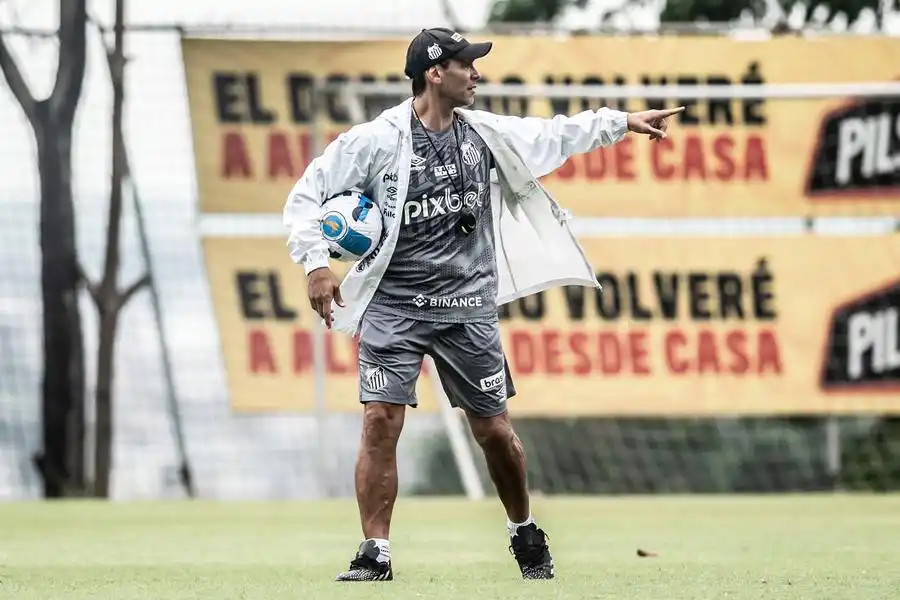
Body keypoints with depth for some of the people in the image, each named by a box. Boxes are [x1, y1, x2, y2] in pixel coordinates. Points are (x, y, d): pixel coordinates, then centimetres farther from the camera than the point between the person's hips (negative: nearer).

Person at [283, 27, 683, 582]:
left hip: (467, 306, 3)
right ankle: (376, 554, -5)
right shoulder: (376, 140, -10)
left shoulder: (485, 133, 4)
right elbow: (308, 194, -6)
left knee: (494, 429, 6)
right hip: (393, 304, -3)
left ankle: (526, 533, 29)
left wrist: (622, 122, 19)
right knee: (381, 422, -12)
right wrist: (315, 263, -16)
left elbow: (554, 136, 19)